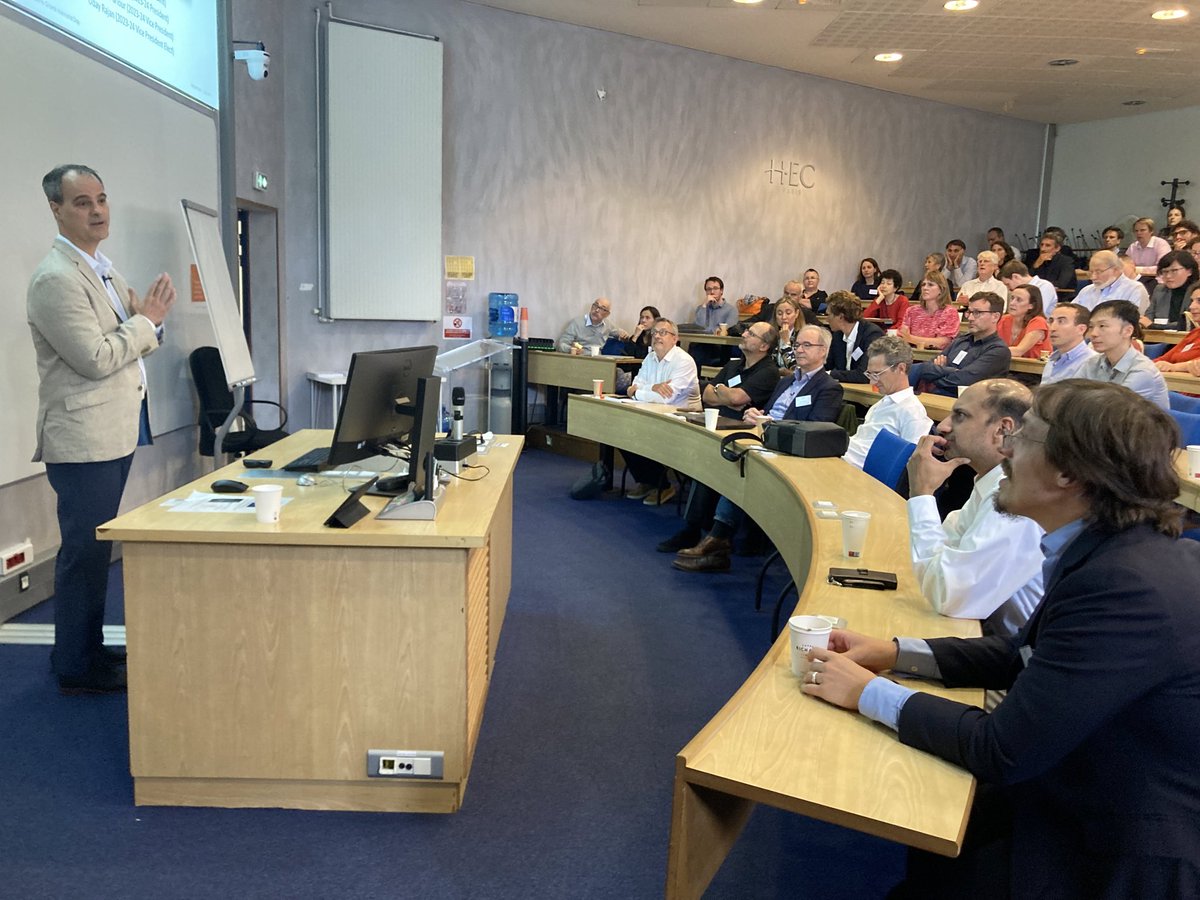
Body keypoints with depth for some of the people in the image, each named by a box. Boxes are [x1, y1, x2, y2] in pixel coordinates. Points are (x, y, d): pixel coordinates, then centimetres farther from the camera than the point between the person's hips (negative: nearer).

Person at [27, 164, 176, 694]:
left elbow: (125, 345, 20)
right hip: (83, 437, -9)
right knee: (85, 551, 0)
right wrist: (148, 319, -12)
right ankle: (76, 669, 13)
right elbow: (96, 359, -22)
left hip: (114, 432, 9)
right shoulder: (56, 279, -16)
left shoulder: (103, 268, 14)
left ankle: (88, 649, 30)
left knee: (95, 547, 17)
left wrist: (147, 314, 1)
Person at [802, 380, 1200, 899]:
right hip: (1083, 795, 7)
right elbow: (1025, 657, 10)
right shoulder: (1110, 548, -3)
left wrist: (870, 693, -16)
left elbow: (1003, 751, -27)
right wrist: (896, 654, 1)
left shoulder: (1129, 586, -31)